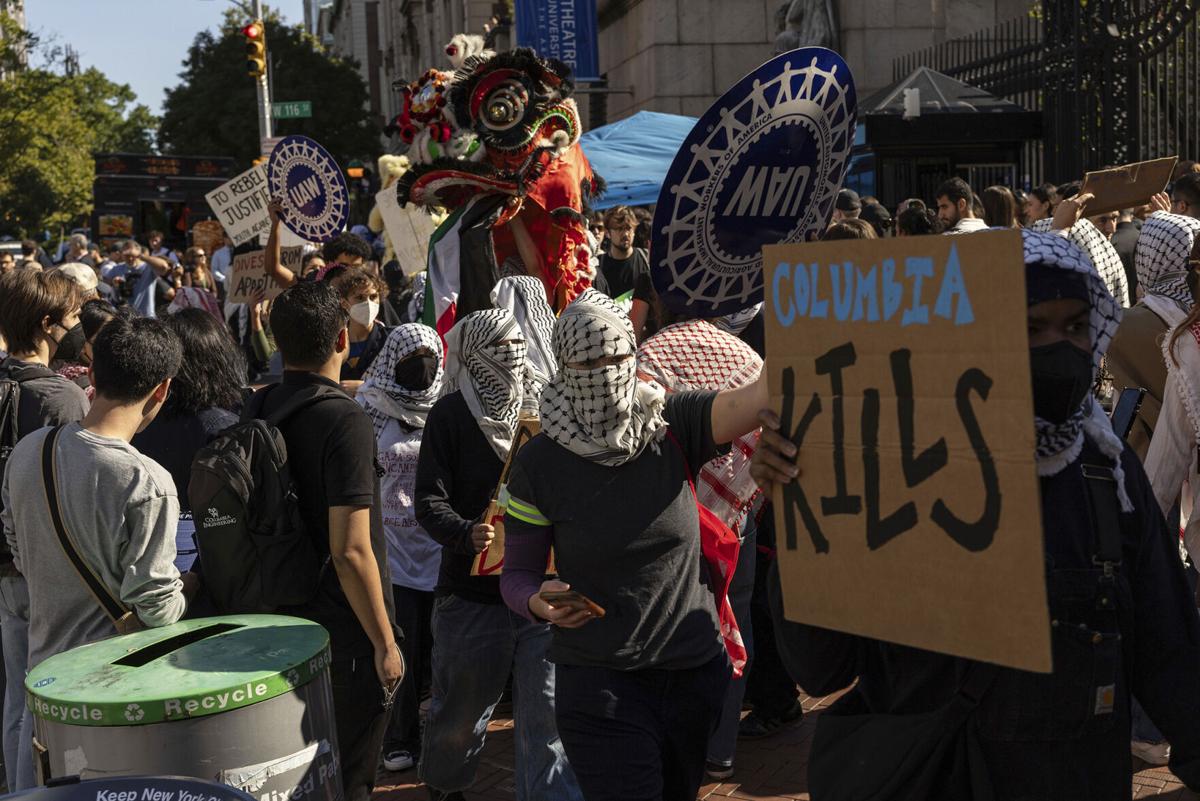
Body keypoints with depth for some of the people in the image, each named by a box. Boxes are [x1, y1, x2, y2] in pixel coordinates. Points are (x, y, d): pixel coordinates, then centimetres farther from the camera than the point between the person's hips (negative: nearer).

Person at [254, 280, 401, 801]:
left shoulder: (255, 410, 0)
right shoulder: (345, 422, -23)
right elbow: (351, 552, -25)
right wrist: (385, 642, -16)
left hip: (280, 616, 7)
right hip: (344, 629, -7)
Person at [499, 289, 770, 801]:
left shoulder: (675, 426, -6)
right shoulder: (539, 462, -7)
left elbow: (749, 401, -25)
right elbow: (516, 574, 1)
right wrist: (538, 602, -23)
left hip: (695, 670, 3)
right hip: (598, 678, -2)